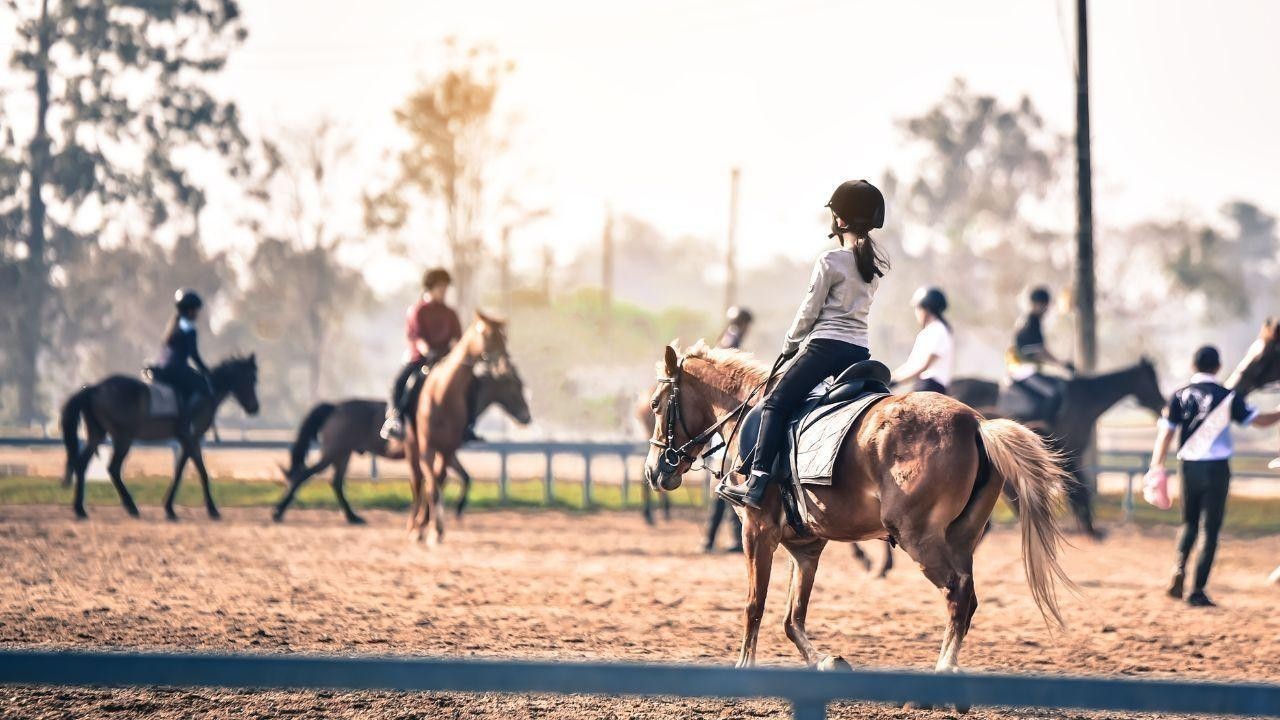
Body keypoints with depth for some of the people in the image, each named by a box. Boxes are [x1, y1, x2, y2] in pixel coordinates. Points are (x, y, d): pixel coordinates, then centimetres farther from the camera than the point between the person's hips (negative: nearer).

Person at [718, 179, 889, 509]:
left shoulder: (830, 261, -9)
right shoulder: (876, 264, 12)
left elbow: (808, 312, -5)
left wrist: (790, 345, 10)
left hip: (826, 344, -7)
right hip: (860, 349, 7)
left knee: (776, 404, -6)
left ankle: (756, 482, -17)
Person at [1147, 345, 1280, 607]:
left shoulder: (1180, 396, 1)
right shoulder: (1227, 397, -5)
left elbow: (1166, 432, -3)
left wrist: (1157, 467, -2)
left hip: (1188, 467, 3)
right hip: (1216, 468, -3)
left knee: (1189, 522, 21)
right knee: (1211, 530, 2)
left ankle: (1179, 567, -4)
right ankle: (1197, 591, -2)